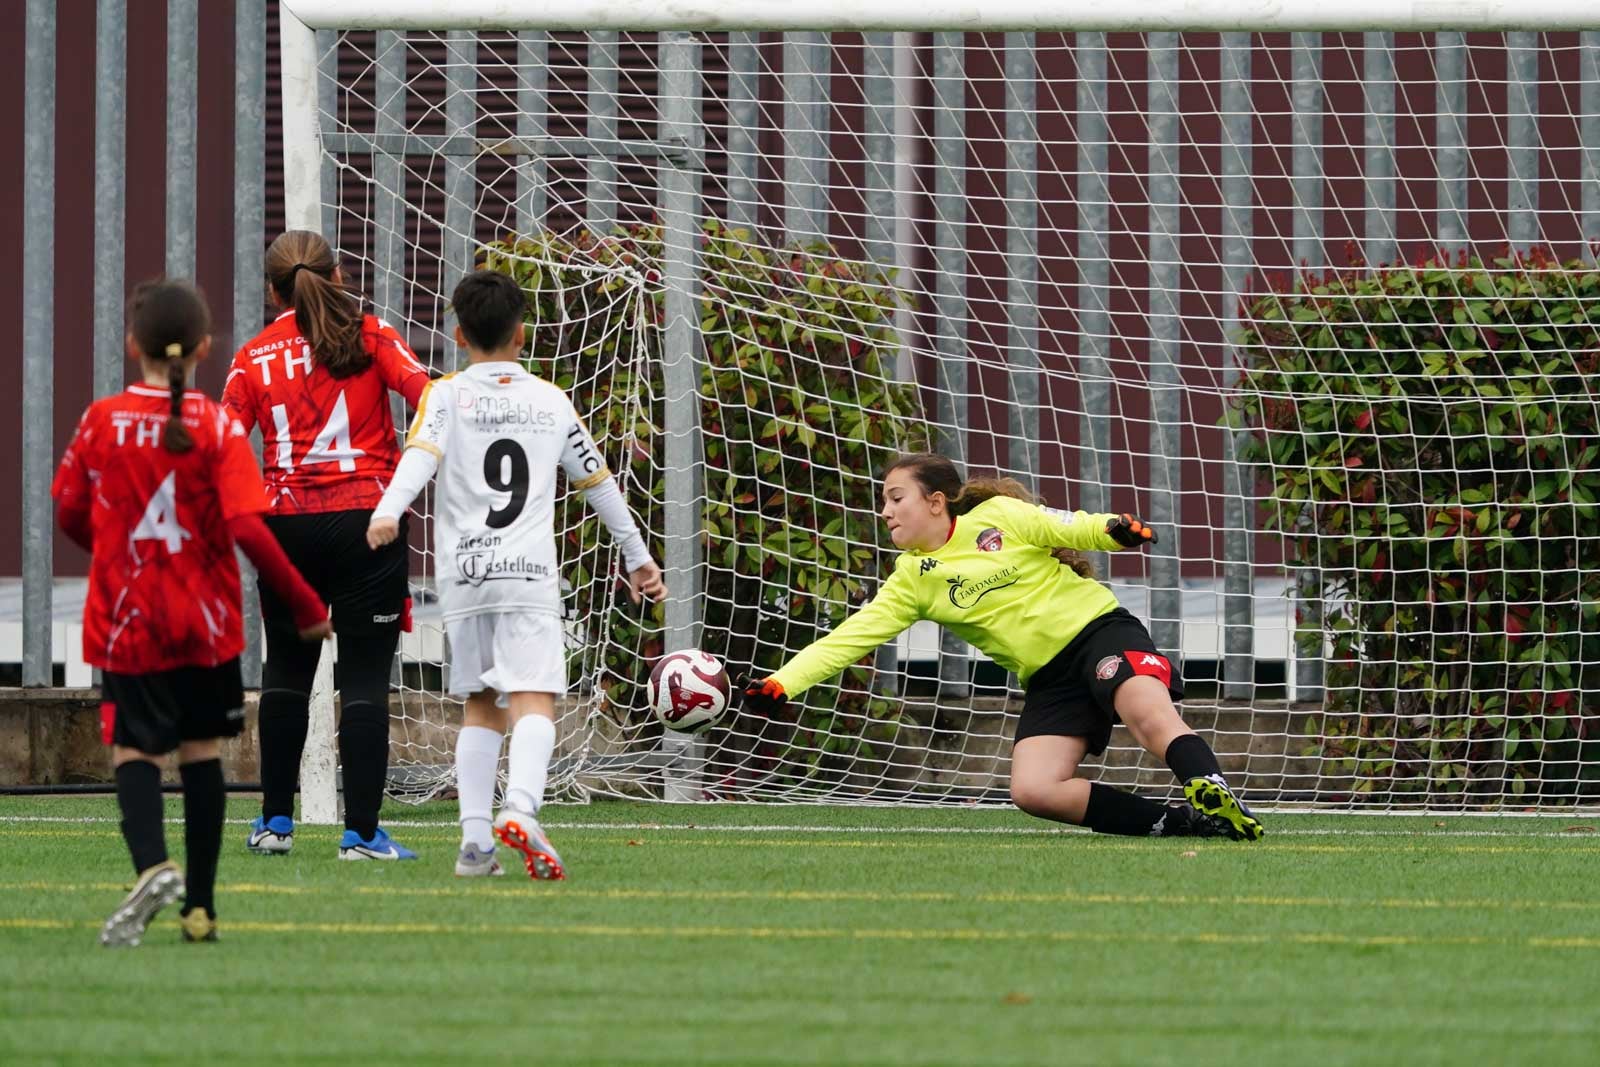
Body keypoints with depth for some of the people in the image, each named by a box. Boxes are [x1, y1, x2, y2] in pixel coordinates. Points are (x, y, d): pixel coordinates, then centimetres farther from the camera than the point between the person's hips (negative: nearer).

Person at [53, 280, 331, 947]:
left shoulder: (101, 422, -5)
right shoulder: (219, 428, -10)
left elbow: (70, 514, 5)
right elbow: (248, 529, -17)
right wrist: (306, 607, -7)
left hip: (125, 624, 0)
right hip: (206, 623, 0)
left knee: (133, 750, 1)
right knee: (201, 753, 13)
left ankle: (152, 864, -28)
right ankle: (200, 907, 16)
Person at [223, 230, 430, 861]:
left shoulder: (254, 358, 6)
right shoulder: (369, 336, 2)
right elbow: (423, 392, -13)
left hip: (287, 524, 2)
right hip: (365, 517, -2)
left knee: (287, 668, 18)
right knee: (365, 676, 0)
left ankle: (276, 821, 22)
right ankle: (361, 832, -4)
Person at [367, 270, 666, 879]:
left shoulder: (446, 395, 7)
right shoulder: (552, 402, 13)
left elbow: (421, 454, -13)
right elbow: (598, 481, 21)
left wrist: (388, 512, -29)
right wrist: (636, 556, 31)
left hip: (463, 572, 1)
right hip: (530, 574, -1)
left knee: (481, 707, 13)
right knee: (534, 702, -9)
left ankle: (474, 840, 5)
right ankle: (520, 809, -34)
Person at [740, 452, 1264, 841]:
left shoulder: (998, 517, -1)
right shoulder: (911, 584, 9)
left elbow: (1073, 530, -4)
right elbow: (847, 639, 4)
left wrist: (1115, 529, -27)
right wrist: (781, 684, -7)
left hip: (1097, 628, -4)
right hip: (1047, 680, 4)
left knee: (1148, 711, -36)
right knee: (1033, 790, -21)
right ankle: (1178, 823, -22)